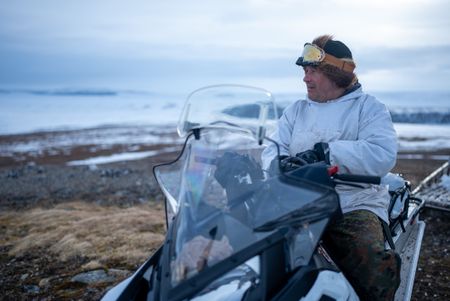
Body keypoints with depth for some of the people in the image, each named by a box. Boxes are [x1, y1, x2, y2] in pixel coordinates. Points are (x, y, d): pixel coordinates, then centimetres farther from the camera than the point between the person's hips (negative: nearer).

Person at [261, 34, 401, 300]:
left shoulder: (369, 108, 5)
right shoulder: (295, 111, 19)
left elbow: (383, 156, -13)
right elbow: (272, 150, 7)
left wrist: (326, 152, -21)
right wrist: (280, 162, -18)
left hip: (354, 206, -3)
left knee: (377, 277, -30)